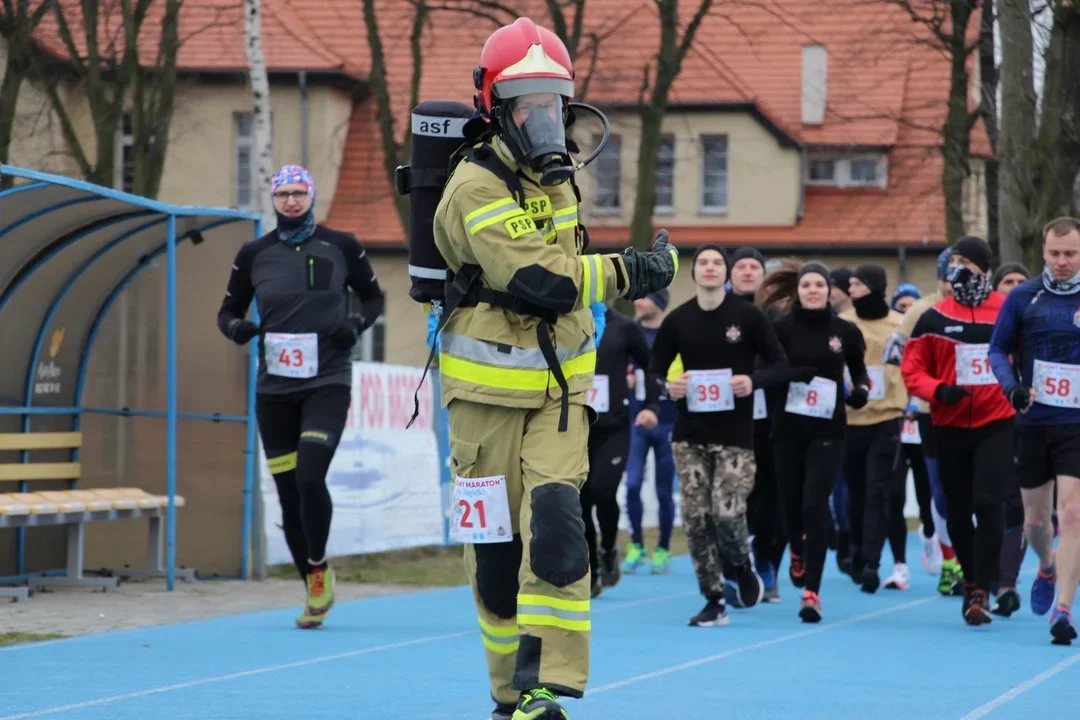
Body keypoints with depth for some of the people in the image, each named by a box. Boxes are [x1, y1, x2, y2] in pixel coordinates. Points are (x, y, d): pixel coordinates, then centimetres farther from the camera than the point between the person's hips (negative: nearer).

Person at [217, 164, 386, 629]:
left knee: (309, 477, -21)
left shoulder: (341, 246, -1)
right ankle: (315, 592, 19)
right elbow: (228, 311, 12)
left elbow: (373, 297, 10)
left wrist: (358, 325, -9)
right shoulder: (254, 254, 3)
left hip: (327, 384, -3)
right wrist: (237, 327, -11)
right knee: (288, 493, 4)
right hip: (274, 389, 3)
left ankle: (318, 567, 1)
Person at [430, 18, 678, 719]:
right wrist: (630, 271, -19)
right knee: (497, 547, 3)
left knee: (555, 525, -14)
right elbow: (539, 282, -26)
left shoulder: (554, 174, 8)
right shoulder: (476, 188, -16)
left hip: (559, 385, 5)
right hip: (490, 391, -5)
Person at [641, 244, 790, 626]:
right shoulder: (677, 320, 3)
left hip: (735, 435, -2)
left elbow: (780, 365, 1)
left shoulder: (748, 316, -3)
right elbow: (654, 371, 9)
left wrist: (753, 380, -19)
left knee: (727, 514, -12)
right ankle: (713, 602, 7)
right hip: (690, 436, 3)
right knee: (696, 517, -2)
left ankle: (742, 569, 21)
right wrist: (667, 387, -14)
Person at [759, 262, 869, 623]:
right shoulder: (781, 328, -2)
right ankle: (797, 551, 47)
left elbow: (859, 371, 15)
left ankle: (812, 591, -11)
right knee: (792, 502, 10)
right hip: (788, 429, 1)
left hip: (828, 431, -1)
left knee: (815, 505, -12)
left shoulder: (845, 331, 2)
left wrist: (860, 390, -6)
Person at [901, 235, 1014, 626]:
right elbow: (912, 368, 3)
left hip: (996, 423, -2)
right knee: (957, 510, 10)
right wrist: (938, 390, -14)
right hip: (950, 427, 2)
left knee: (988, 503, -15)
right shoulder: (935, 318, 2)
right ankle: (971, 580, 30)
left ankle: (981, 592, -11)